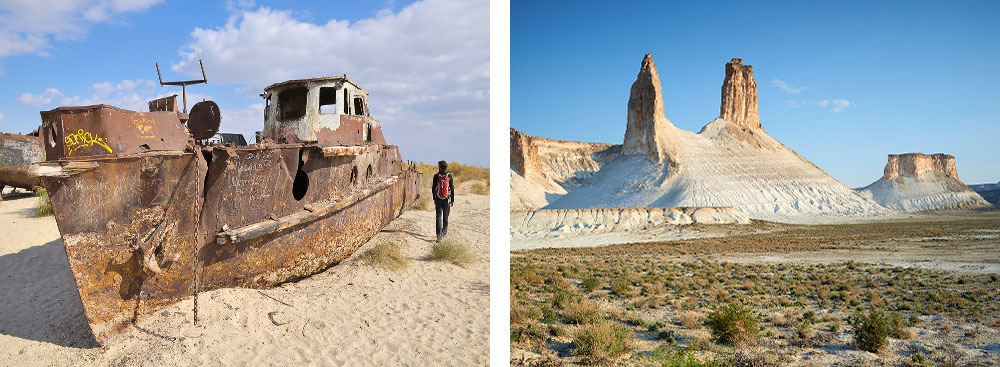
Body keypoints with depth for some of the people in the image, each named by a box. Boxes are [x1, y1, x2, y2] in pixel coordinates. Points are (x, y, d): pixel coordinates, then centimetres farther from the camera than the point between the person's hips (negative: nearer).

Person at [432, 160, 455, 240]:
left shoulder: (436, 176, -3)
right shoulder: (449, 176, -4)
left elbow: (433, 188, 3)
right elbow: (452, 189, -2)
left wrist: (434, 198, 14)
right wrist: (452, 200, 5)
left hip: (438, 199, 0)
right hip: (447, 200, 0)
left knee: (439, 216, 1)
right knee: (445, 216, 16)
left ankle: (439, 234, -7)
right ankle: (444, 230, 29)